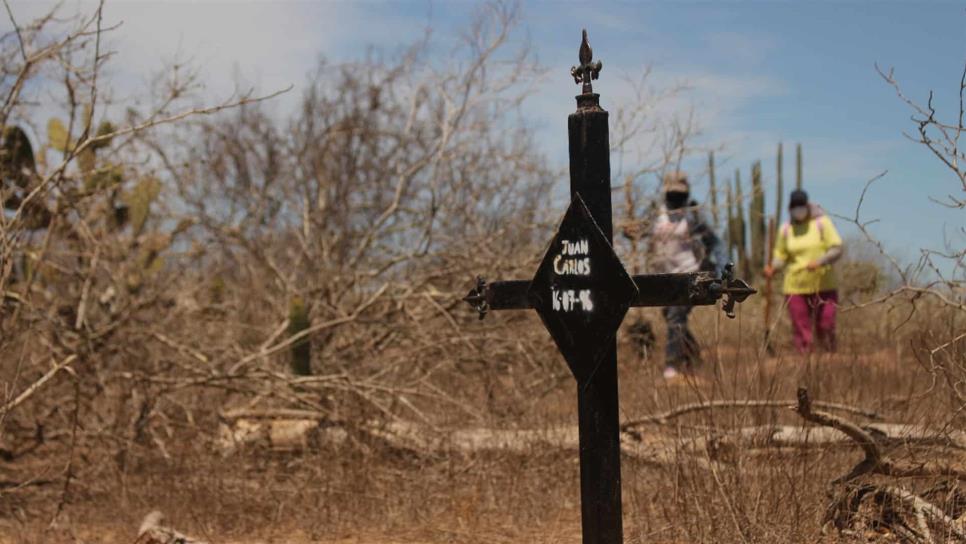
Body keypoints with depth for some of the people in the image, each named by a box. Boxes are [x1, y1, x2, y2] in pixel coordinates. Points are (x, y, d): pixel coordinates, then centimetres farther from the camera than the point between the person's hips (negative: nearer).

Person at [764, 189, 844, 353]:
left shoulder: (822, 222, -3)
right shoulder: (786, 229, 4)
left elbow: (837, 249, -8)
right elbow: (780, 256, 9)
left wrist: (820, 262, -25)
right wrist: (773, 269, -13)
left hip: (823, 286, -2)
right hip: (796, 287, 2)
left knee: (825, 327, 0)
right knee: (801, 329, 2)